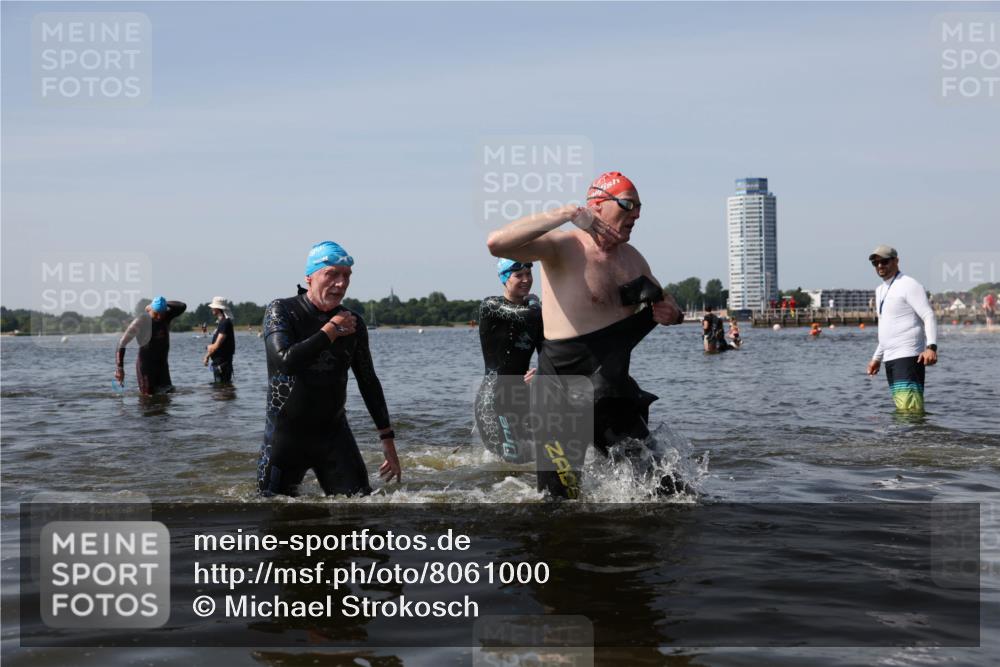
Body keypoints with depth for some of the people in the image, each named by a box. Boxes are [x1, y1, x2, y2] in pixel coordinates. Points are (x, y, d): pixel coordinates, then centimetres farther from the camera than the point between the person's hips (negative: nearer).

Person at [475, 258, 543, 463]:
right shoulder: (491, 306, -7)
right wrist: (534, 303, -2)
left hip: (520, 395, 7)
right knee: (515, 458, -11)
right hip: (494, 396, -7)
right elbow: (524, 316, -24)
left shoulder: (535, 310, 11)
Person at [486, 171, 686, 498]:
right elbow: (497, 243, -27)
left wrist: (671, 313, 1)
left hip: (615, 394, 7)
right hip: (562, 396, -7)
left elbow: (663, 302, 27)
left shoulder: (632, 258, 12)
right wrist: (567, 213, -30)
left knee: (660, 488, 9)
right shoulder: (563, 247, -10)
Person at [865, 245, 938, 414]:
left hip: (908, 356, -9)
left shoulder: (909, 285, -6)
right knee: (901, 408, 6)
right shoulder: (880, 291, 22)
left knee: (910, 408, -18)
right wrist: (877, 357, 29)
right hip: (890, 359, 9)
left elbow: (929, 317, -15)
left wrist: (931, 346, -29)